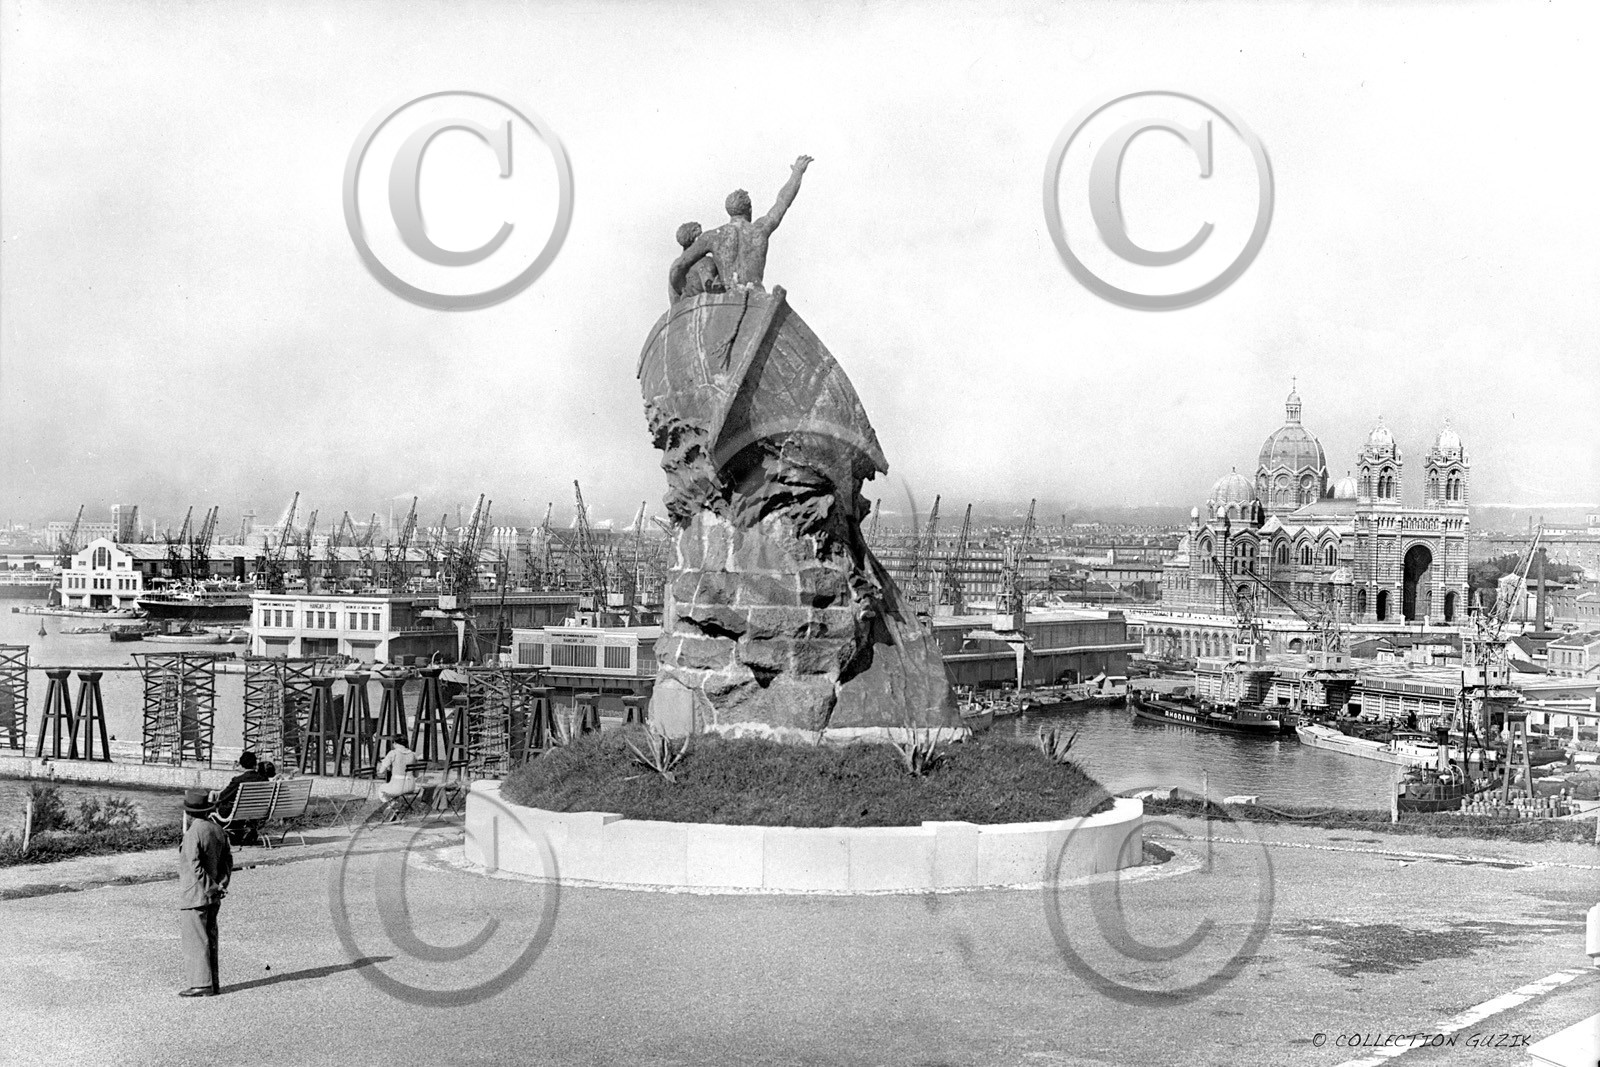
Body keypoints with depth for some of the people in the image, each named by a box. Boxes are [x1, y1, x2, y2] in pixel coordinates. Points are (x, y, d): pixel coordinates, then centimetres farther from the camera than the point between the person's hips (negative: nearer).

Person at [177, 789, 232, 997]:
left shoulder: (193, 833, -18)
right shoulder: (217, 830, 7)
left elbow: (195, 865, -22)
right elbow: (227, 860, 10)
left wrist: (212, 886, -15)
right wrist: (222, 884, 6)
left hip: (194, 895, -8)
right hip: (212, 896, 8)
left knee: (195, 940, -3)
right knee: (210, 938, 14)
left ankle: (202, 984, -2)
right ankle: (213, 983, 18)